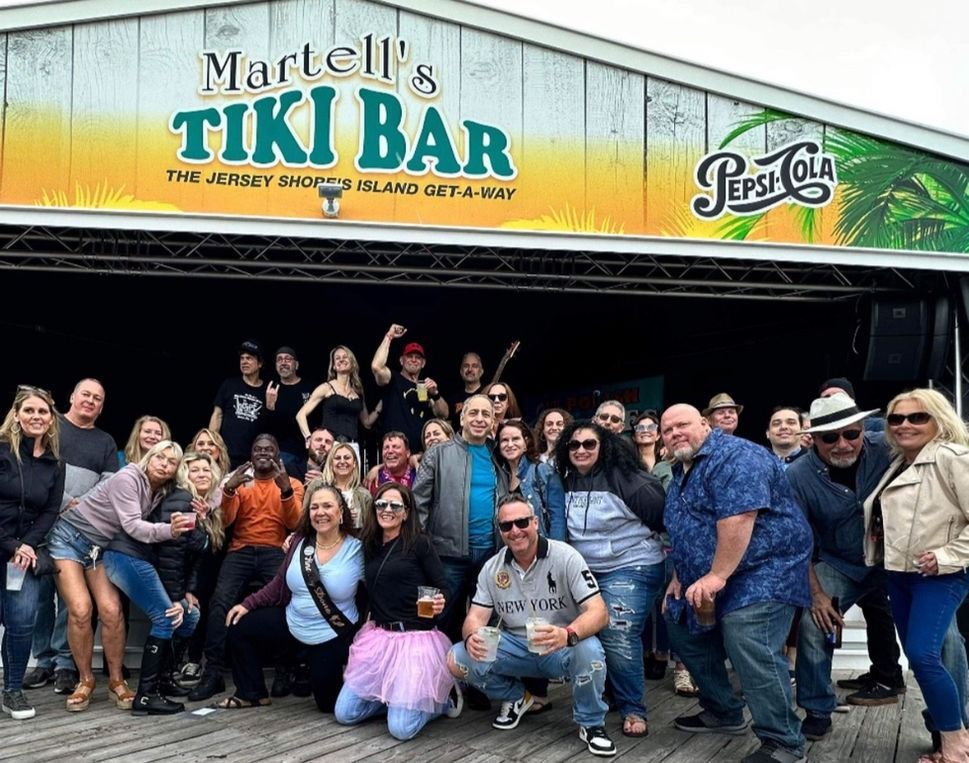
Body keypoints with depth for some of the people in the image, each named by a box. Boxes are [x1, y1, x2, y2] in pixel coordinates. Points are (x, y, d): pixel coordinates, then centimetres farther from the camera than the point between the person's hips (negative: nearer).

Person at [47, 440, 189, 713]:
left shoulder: (163, 493, -2)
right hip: (69, 538, -5)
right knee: (80, 611, -16)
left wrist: (182, 525, -21)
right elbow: (131, 525, -30)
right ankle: (85, 681, 1)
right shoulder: (127, 478, -22)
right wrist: (167, 530, -46)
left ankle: (116, 681, 1)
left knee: (111, 611, -12)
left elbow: (144, 529, -3)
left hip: (101, 549, 5)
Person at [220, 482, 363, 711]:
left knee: (328, 703, 2)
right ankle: (252, 694, 17)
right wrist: (248, 604, -2)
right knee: (239, 628, 1)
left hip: (332, 637, -5)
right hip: (292, 623, 5)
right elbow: (279, 584, 5)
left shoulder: (357, 549, -18)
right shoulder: (300, 543, -4)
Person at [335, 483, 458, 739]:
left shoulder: (419, 543, -8)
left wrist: (440, 603, -29)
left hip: (414, 638, -6)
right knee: (344, 714, 5)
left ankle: (443, 697, 17)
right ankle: (394, 696, 24)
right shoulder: (369, 545, 7)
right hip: (377, 636, 6)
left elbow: (443, 588, -7)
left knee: (400, 729, -10)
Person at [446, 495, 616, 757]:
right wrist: (472, 636, -30)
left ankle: (591, 724, -7)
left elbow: (599, 613, -23)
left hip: (561, 648, -4)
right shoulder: (492, 568, -2)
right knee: (458, 660, -18)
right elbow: (476, 617, -2)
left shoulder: (565, 557, -16)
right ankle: (515, 697, 12)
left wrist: (568, 634, -45)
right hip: (515, 647, 4)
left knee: (589, 650, -37)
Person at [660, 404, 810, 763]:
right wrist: (681, 576, 15)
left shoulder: (735, 457, -18)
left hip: (761, 572, -11)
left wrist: (716, 577, -28)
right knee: (683, 630, 17)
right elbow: (683, 532, 24)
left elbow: (738, 521, -28)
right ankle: (723, 712, 31)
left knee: (749, 648, -23)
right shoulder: (680, 472, 15)